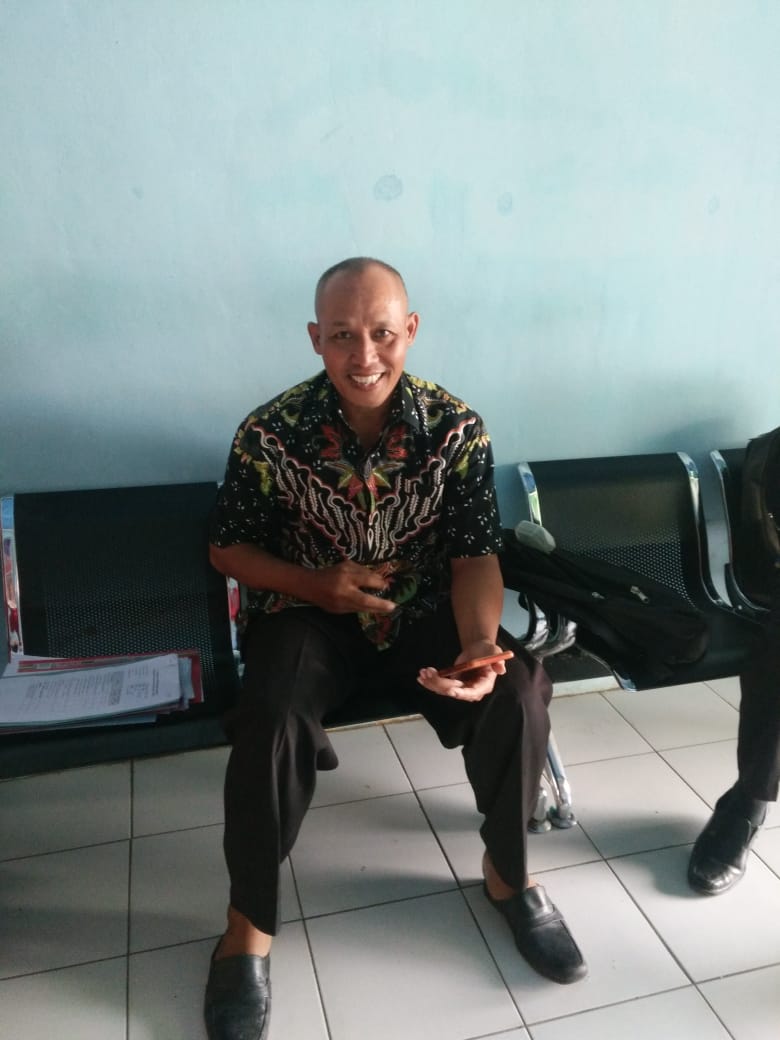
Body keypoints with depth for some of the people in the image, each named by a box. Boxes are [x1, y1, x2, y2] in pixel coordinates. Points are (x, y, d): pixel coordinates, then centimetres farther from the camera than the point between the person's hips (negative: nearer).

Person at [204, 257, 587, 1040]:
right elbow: (227, 549, -2)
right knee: (272, 721, -30)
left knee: (517, 693, -22)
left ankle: (507, 873, 7)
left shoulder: (458, 428, -11)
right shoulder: (270, 432, -14)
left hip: (422, 611, 2)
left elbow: (475, 555, -10)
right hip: (307, 613, -1)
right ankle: (250, 924, -3)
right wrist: (316, 584, -19)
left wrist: (480, 643, -30)